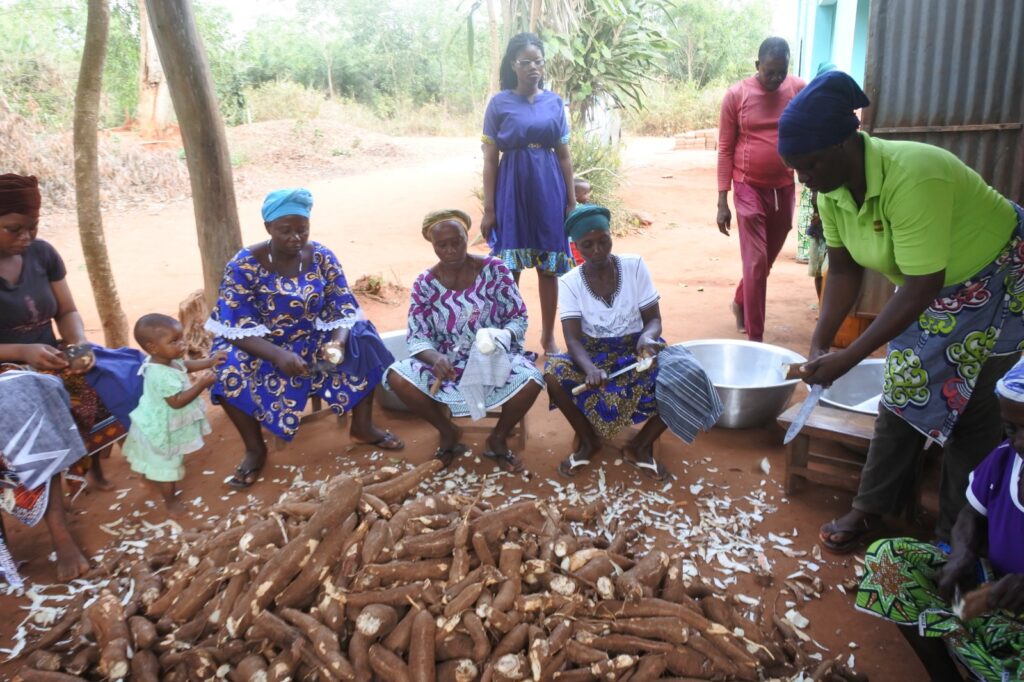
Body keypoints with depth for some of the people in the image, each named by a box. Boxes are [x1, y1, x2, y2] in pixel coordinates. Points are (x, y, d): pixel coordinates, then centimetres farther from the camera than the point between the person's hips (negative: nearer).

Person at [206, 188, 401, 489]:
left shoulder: (322, 257, -10)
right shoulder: (244, 265, -18)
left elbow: (344, 308, -12)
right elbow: (238, 328, -22)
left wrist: (338, 342, -34)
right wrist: (279, 355, -39)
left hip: (315, 340, 2)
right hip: (265, 347, -2)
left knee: (362, 343, -22)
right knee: (230, 370, -32)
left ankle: (362, 427, -4)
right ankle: (255, 449, -9)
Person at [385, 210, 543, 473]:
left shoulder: (494, 269, -8)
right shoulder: (425, 283, -5)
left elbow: (519, 318, -5)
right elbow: (417, 336, -7)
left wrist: (500, 338, -28)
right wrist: (435, 358, -30)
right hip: (447, 362, 2)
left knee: (531, 380, -32)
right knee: (397, 377, -24)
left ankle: (498, 439, 0)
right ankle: (448, 432, 2)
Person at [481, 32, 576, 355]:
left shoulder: (554, 101, 7)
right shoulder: (499, 103, 0)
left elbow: (564, 155, 10)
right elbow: (490, 159, -2)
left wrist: (571, 201, 6)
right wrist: (488, 209, -6)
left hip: (549, 191, 2)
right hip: (513, 190, -2)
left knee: (549, 267, 6)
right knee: (509, 269, 0)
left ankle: (548, 337, 19)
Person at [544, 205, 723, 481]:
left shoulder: (634, 267, -7)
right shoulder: (570, 282, -9)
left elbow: (654, 319, -6)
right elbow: (573, 338, -17)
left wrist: (647, 337, -32)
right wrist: (590, 369, -38)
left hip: (637, 351, 1)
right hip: (593, 355, 0)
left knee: (685, 378, -28)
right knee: (554, 375, -32)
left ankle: (641, 446, -3)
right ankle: (588, 440, -3)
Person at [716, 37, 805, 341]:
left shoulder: (800, 90, 0)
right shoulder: (736, 95, -7)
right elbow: (725, 149, -5)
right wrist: (722, 201, -8)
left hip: (784, 188, 4)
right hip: (750, 188, -3)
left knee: (767, 259, 15)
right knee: (756, 263, -6)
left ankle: (740, 302, 42)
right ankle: (755, 338, 2)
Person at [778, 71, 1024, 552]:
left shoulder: (911, 178, -38)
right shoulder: (831, 188, -16)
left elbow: (922, 287, -36)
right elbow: (844, 269, -8)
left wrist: (848, 358, -36)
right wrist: (819, 344, -17)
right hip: (931, 288, 6)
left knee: (968, 404, 1)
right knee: (902, 392, 8)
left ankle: (957, 539, 18)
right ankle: (871, 510, 20)